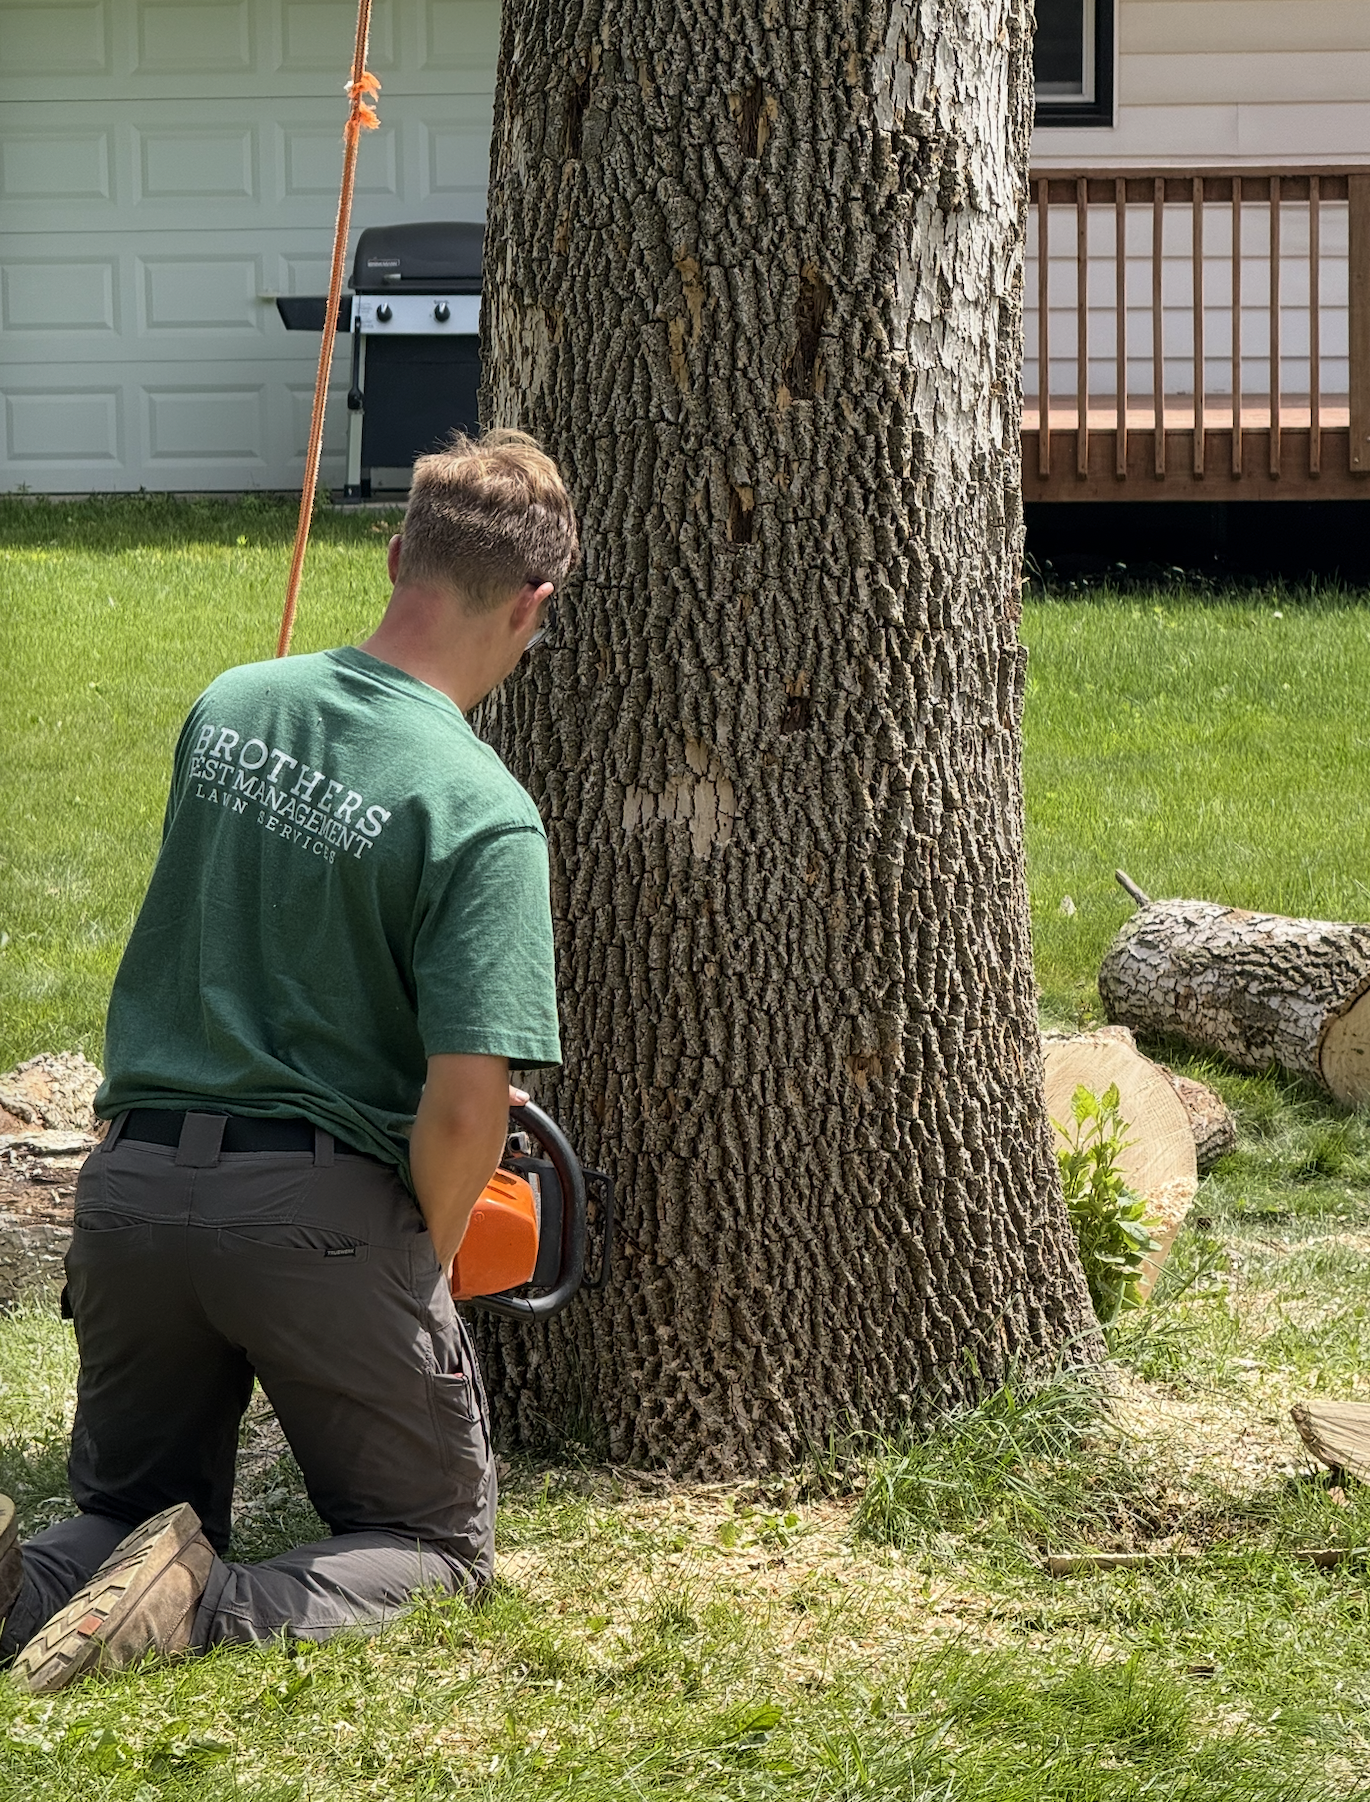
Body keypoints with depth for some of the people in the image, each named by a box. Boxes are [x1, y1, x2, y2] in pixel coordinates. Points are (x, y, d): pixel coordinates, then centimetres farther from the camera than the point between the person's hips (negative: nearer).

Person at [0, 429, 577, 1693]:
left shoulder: (225, 710, 4)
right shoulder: (483, 814, -15)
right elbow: (464, 1107, -19)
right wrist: (425, 1258, 0)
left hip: (133, 1179, 5)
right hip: (319, 1205, -5)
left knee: (129, 1516, 23)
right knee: (437, 1542, 13)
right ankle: (207, 1612, -16)